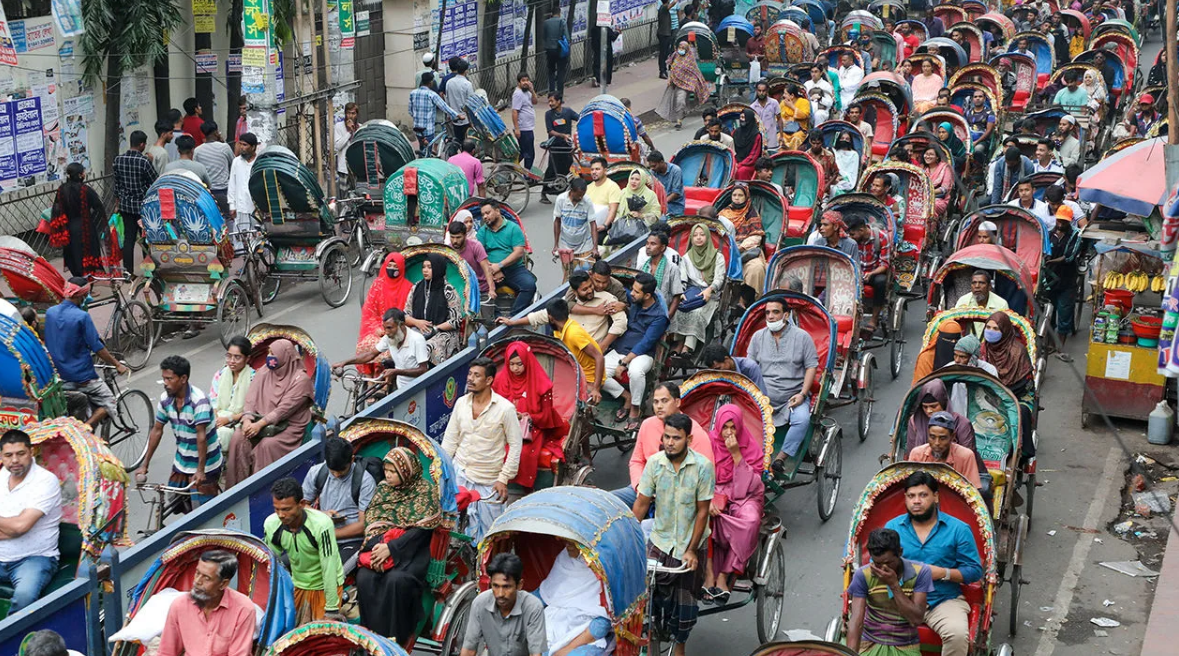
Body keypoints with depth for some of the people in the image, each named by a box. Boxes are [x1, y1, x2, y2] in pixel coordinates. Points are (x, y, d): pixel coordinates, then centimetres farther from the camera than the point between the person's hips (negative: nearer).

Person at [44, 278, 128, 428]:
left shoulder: (50, 312, 2)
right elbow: (97, 348, -16)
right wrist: (117, 365, -6)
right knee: (108, 403, 6)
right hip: (82, 375, -7)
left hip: (58, 375, 7)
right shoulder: (82, 317, -18)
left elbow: (47, 343, 14)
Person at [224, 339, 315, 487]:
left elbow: (285, 408, -17)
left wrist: (261, 424, -23)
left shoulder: (301, 379, -9)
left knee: (268, 444, -33)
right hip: (260, 420, 5)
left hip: (288, 426, -5)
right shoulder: (263, 374, 9)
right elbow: (251, 399, 2)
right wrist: (247, 419, -17)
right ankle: (238, 486, -16)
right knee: (238, 438, -21)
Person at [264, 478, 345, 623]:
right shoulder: (270, 525, -16)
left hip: (325, 586, -4)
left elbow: (329, 569, -28)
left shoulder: (322, 525, -31)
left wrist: (331, 611, -26)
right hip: (298, 584, 4)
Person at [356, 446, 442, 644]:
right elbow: (370, 521, 5)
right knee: (365, 578, -25)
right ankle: (370, 633, -16)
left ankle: (396, 637, -20)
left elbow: (421, 530, -11)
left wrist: (391, 548, -19)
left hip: (411, 549, -4)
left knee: (396, 580, -33)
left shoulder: (425, 491, -4)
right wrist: (377, 546, -14)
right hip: (379, 544, 4)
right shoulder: (382, 488, 11)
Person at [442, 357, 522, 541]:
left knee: (489, 531, 3)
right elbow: (450, 439, 9)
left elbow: (515, 445, -7)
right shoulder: (461, 403, 2)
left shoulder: (505, 408, -12)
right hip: (460, 473, 3)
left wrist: (504, 479, -10)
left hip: (489, 481, -3)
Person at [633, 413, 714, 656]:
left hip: (690, 545, -1)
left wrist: (692, 550, -11)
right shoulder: (654, 462, -10)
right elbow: (641, 503, -5)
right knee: (647, 590, -13)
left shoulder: (702, 466, -16)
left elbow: (702, 511, -11)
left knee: (685, 602, 9)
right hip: (660, 540, 1)